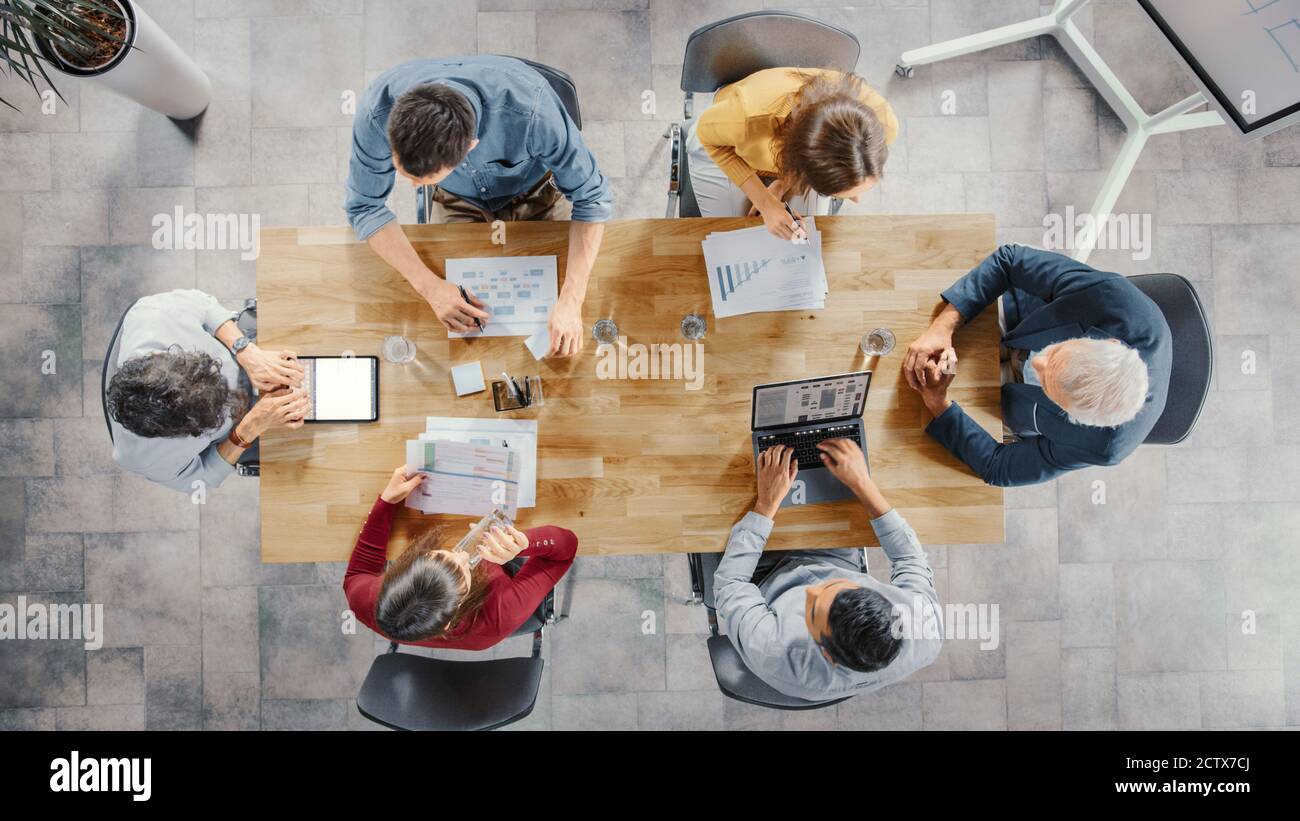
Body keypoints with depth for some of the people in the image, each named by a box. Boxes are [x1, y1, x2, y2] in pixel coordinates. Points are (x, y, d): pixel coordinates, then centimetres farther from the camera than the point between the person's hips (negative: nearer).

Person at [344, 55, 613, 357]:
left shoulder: (529, 110, -43)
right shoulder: (377, 113, -35)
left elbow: (592, 198, -31)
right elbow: (364, 206, -21)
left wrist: (571, 301, -41)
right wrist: (429, 285, -34)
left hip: (533, 193, -1)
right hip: (459, 199, 2)